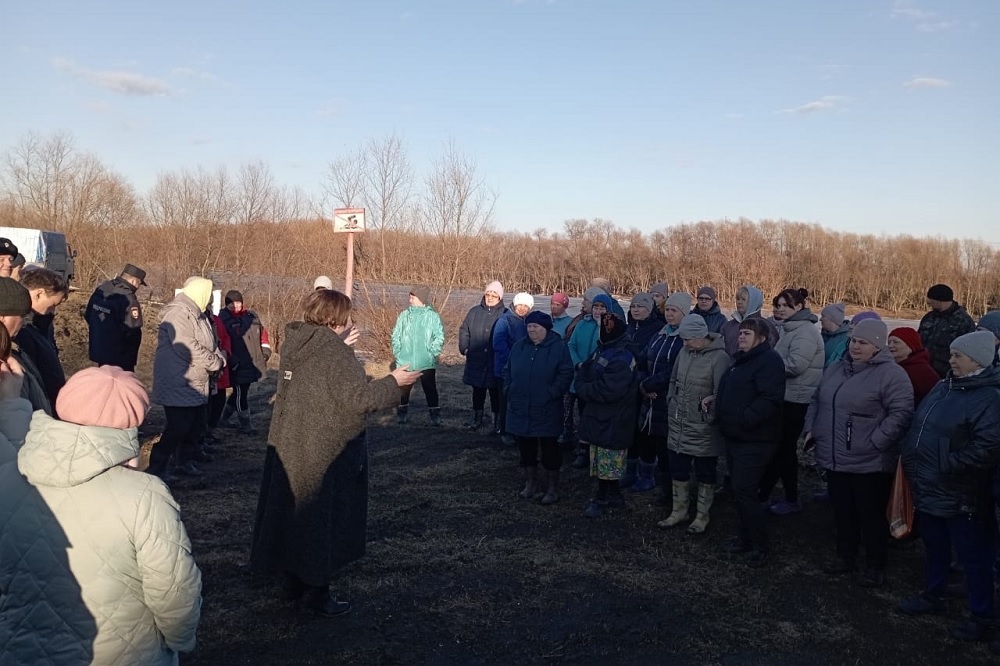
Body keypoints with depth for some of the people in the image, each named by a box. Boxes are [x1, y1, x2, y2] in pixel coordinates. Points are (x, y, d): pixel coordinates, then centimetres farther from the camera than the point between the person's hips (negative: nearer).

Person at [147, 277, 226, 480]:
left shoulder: (196, 314, 15)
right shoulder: (178, 313, -18)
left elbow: (209, 344, 17)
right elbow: (186, 347, -27)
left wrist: (220, 358, -4)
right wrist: (215, 362, -17)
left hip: (195, 383, 10)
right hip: (179, 383, -10)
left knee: (196, 424, 18)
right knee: (178, 427, -10)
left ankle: (187, 458, 32)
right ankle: (156, 466, -2)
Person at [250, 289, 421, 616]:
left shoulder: (294, 343, 5)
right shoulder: (333, 351, -19)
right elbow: (357, 398, -21)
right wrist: (394, 382, -9)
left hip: (288, 447, 8)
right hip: (325, 452, -8)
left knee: (292, 512, 18)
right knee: (323, 519, 5)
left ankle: (292, 581, 32)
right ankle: (315, 593, 15)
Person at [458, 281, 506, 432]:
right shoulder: (475, 312, 7)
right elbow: (464, 331, 12)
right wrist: (464, 348, 2)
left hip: (496, 363, -3)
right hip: (476, 361, 3)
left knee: (496, 394, 4)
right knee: (477, 392, 14)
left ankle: (497, 422, 14)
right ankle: (477, 419, 26)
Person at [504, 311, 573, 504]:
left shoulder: (558, 348, -7)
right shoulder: (519, 346, 7)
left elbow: (566, 375, -11)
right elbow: (507, 371, 15)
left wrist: (551, 394, -16)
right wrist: (509, 390, 2)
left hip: (546, 411, -4)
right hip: (520, 409, 5)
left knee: (549, 449, 4)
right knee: (526, 448, 14)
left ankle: (552, 488, 17)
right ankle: (530, 483, 30)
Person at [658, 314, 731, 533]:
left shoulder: (719, 357, -17)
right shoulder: (684, 352, 4)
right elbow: (674, 381, 16)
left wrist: (709, 416, -15)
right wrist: (671, 406, 10)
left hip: (703, 428, -6)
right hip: (679, 425, 6)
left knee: (705, 473, 9)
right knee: (678, 469, 16)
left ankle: (702, 516, 23)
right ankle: (679, 511, 31)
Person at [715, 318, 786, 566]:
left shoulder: (769, 361, -14)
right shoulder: (740, 359, 16)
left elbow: (770, 399, -26)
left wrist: (744, 418, -27)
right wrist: (720, 410, 14)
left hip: (754, 441, -10)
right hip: (735, 437, 10)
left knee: (744, 490, -9)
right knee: (740, 490, 15)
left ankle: (759, 546, 4)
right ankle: (746, 537, 27)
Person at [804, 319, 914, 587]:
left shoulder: (891, 374, -13)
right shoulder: (836, 368, 10)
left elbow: (901, 413, -20)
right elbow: (817, 401, 20)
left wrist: (875, 442, -22)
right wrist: (811, 429, 10)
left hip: (870, 464, -7)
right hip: (835, 460, 7)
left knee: (871, 517, 7)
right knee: (843, 512, 18)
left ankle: (875, 567, 22)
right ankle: (845, 557, 34)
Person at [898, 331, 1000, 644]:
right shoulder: (944, 387, 8)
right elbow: (918, 427, 17)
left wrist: (946, 466, -22)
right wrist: (911, 460, 10)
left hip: (959, 496, -8)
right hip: (928, 489, 8)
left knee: (973, 557, 8)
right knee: (934, 547, 23)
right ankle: (932, 596, 40)